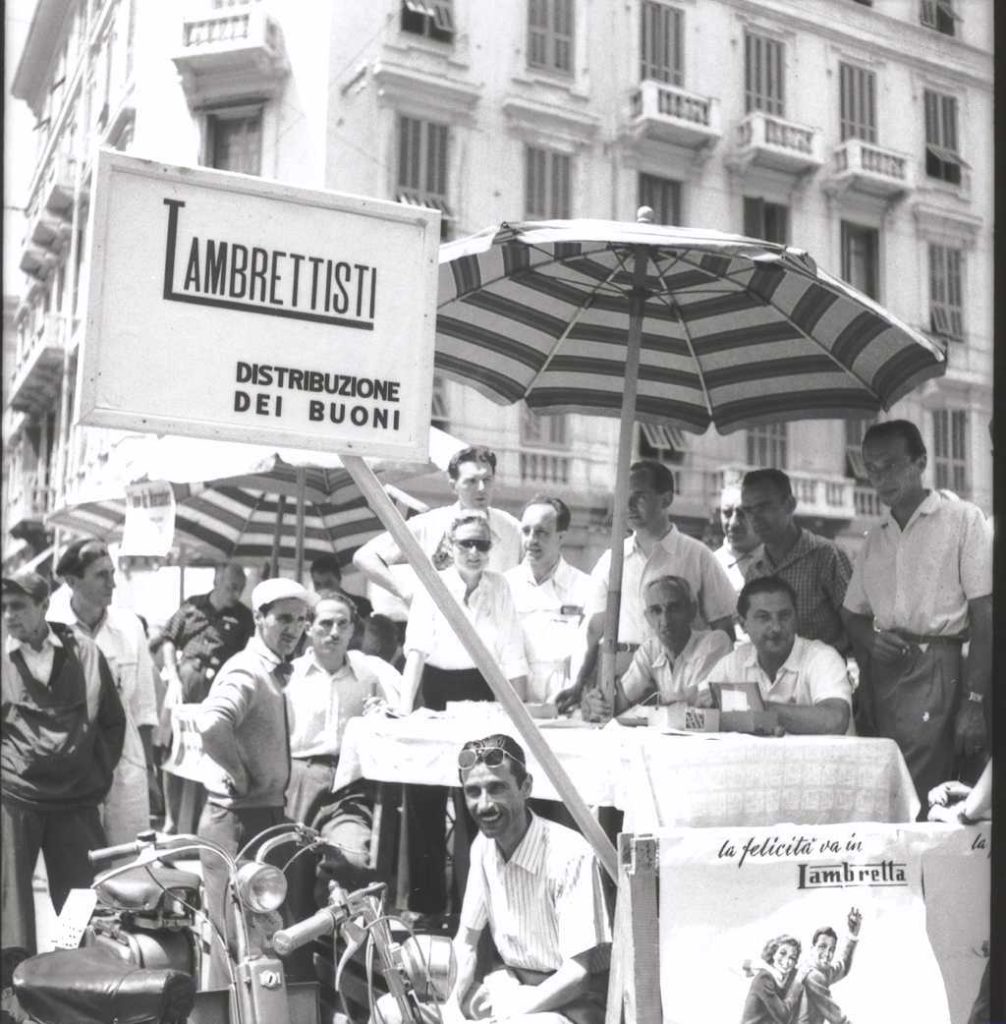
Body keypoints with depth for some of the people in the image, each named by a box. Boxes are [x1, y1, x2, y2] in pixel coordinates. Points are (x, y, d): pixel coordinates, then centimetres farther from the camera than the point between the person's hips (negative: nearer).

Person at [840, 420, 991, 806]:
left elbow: (985, 618, -6)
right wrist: (870, 637, 0)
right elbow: (853, 614, 24)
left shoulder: (964, 520, -1)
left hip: (935, 670, -5)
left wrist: (974, 702, -13)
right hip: (879, 674, 5)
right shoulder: (874, 539, 16)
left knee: (918, 801, -12)